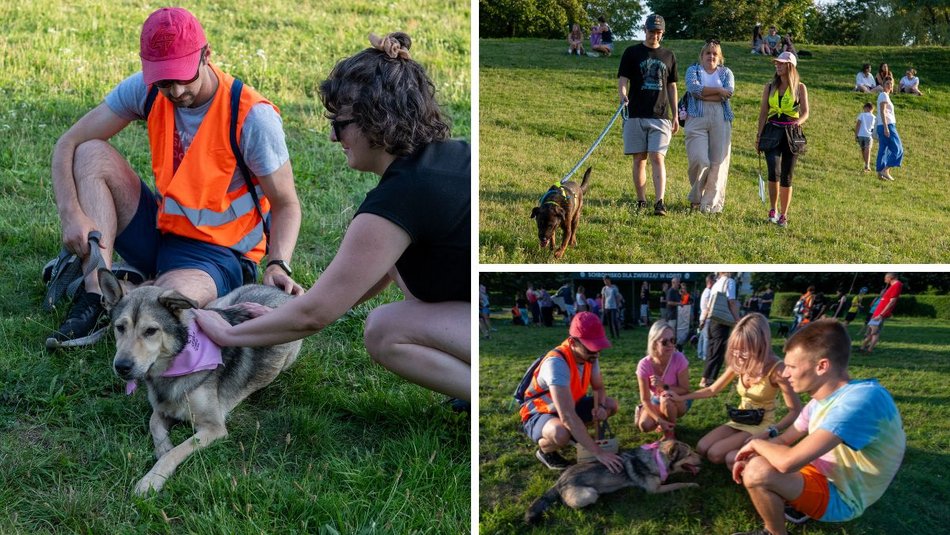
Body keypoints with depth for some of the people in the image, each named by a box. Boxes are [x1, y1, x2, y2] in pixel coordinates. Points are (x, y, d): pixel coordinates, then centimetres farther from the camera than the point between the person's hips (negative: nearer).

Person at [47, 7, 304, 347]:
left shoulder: (253, 117, -20)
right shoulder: (145, 90, -8)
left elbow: (286, 205, -12)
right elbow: (68, 145, -5)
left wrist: (278, 265, -31)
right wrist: (71, 214, -22)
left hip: (216, 252, -5)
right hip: (159, 228, 5)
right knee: (91, 154, -16)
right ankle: (96, 300, -24)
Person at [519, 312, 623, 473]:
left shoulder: (589, 355, -12)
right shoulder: (556, 363, -37)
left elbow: (599, 388, 6)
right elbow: (567, 416, -43)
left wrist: (600, 407, -20)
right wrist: (598, 452, -45)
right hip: (538, 414, -8)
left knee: (611, 405, -4)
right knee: (561, 433, -39)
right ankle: (545, 451, -5)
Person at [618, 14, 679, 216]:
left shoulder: (668, 56, 13)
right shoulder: (632, 53, 5)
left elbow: (672, 87, 17)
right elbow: (622, 80, -1)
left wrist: (675, 116, 14)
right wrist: (623, 96, -24)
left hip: (661, 116, 1)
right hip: (636, 115, -1)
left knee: (657, 158, -9)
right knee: (639, 159, 3)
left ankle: (660, 202, -16)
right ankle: (641, 201, 10)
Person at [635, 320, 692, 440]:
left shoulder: (679, 359, -27)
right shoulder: (644, 365, -24)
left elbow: (685, 390, -20)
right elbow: (645, 400, -19)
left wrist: (664, 386, -37)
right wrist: (659, 420, -32)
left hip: (679, 401, -1)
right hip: (656, 400, 1)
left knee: (666, 398, -36)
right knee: (644, 425, -25)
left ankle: (670, 433, -11)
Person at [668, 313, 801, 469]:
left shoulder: (776, 369, -24)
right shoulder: (739, 364, -5)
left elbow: (796, 410, -22)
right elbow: (713, 389, 10)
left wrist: (770, 433, -31)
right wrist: (682, 397, 4)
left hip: (761, 426, -6)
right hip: (739, 422, 6)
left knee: (715, 454, -21)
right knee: (701, 449, -10)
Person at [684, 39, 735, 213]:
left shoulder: (726, 72, 17)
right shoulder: (693, 70, 13)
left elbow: (728, 92, -3)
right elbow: (693, 87, -9)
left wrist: (703, 94, -8)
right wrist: (717, 90, -7)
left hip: (720, 120, 2)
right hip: (697, 119, -2)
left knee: (718, 163, -4)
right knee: (700, 161, -13)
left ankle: (711, 203, 2)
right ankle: (696, 198, 7)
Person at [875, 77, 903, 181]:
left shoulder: (885, 95, 19)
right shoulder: (884, 95, -9)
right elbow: (882, 112, -17)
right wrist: (886, 127, -23)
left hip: (883, 126, 9)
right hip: (887, 125, -9)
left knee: (883, 150, 6)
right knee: (897, 149, -8)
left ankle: (880, 172, 4)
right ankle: (886, 170, -13)